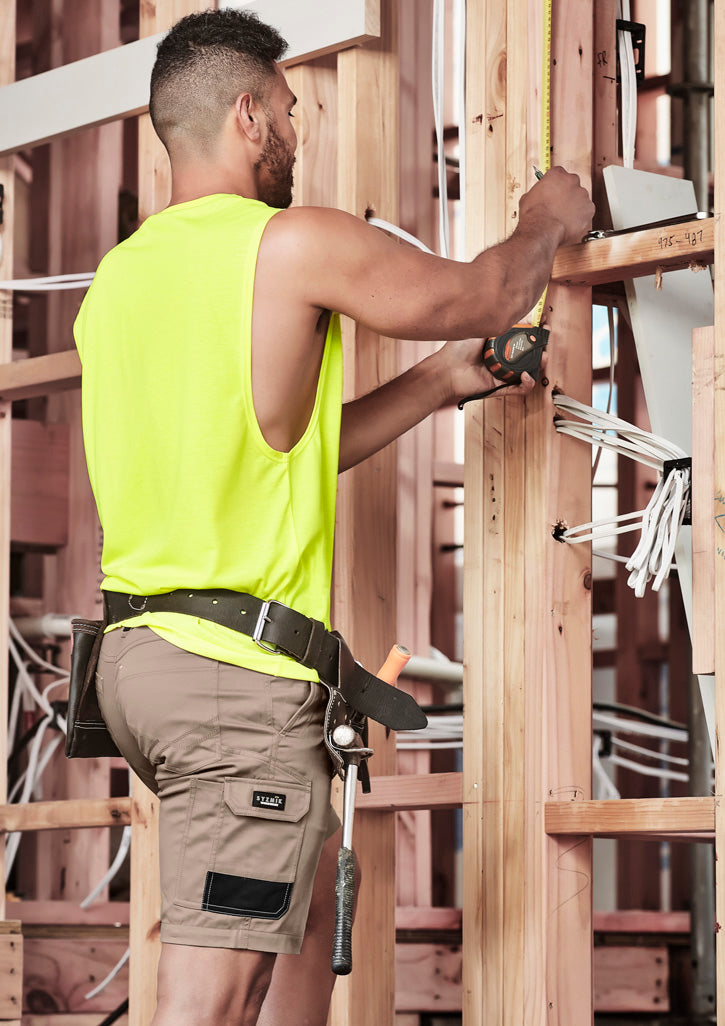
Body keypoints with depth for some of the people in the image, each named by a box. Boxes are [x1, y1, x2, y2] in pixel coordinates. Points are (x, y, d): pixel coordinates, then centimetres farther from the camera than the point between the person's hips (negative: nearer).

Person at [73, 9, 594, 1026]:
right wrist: (548, 220, 24)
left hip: (136, 648, 9)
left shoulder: (119, 277, 13)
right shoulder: (294, 244, -10)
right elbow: (483, 296, 3)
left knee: (312, 877, 27)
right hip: (240, 672, -9)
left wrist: (438, 382, 25)